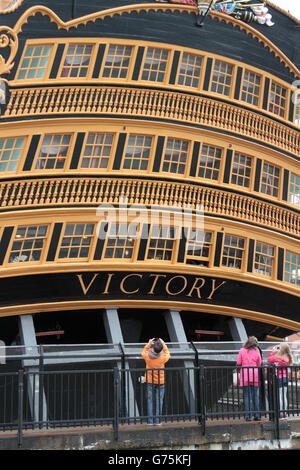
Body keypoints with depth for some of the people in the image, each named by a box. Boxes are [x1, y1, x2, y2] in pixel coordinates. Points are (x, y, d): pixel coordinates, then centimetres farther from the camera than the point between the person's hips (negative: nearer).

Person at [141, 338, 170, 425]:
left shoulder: (147, 356, -14)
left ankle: (150, 421, 5)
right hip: (160, 382, -1)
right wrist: (163, 344, 11)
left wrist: (149, 343, 11)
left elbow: (144, 351, 11)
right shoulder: (162, 358, -17)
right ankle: (157, 421, 5)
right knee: (159, 401, 6)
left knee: (150, 401, 6)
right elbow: (167, 354, 8)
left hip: (149, 382, 1)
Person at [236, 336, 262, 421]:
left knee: (247, 396, 1)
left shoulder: (242, 350, -2)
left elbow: (238, 363, 0)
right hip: (255, 375, 1)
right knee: (255, 396, 7)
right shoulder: (257, 351, 1)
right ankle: (257, 415, 7)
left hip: (245, 376, -1)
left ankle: (248, 415, -3)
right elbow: (259, 364, 7)